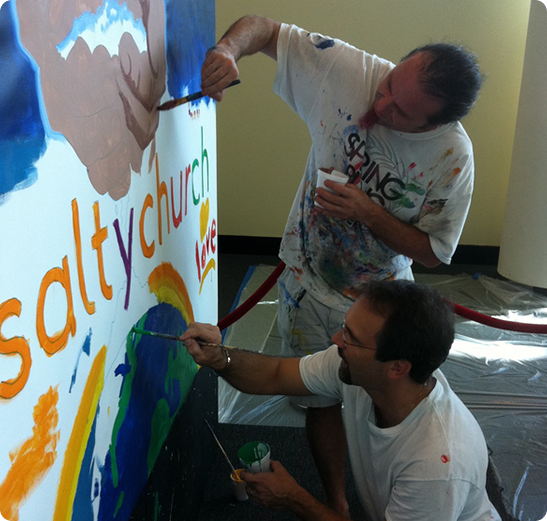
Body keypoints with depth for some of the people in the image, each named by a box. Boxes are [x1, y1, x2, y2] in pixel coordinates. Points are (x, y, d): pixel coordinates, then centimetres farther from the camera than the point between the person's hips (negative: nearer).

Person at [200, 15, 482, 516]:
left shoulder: (453, 159, -23)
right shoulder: (348, 69, -21)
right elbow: (264, 27, -10)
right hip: (310, 283, 1)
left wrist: (367, 212, -30)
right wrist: (229, 47, -33)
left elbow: (432, 251, -14)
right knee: (321, 400, 13)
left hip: (380, 297, 0)